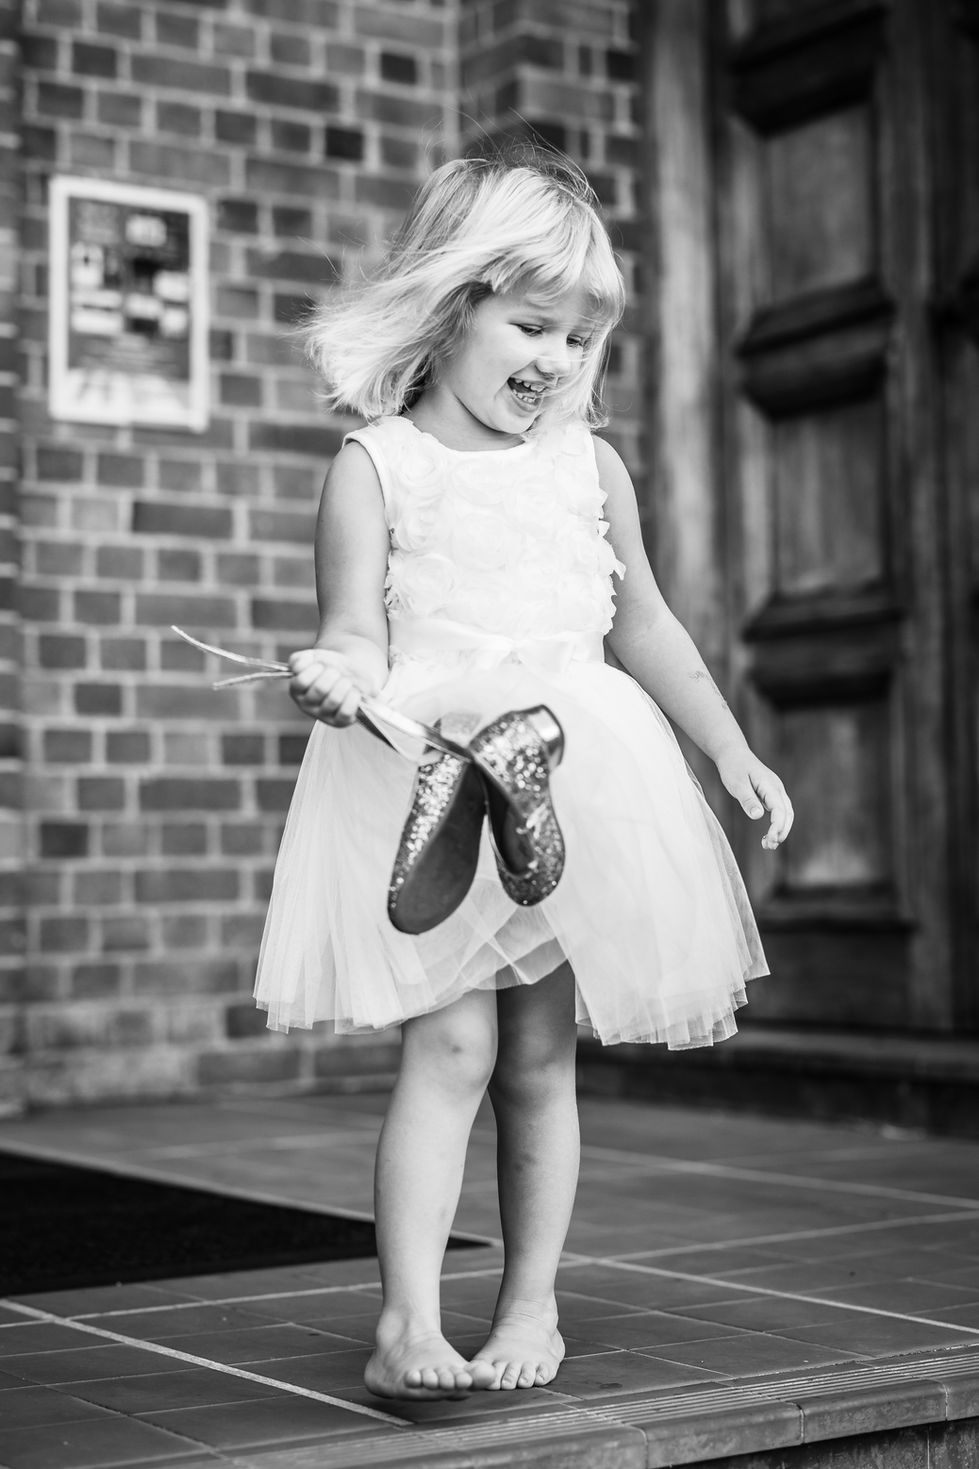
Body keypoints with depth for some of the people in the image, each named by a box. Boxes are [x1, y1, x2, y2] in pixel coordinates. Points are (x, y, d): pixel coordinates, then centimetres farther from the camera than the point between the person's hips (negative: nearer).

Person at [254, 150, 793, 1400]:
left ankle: (532, 1307, 19)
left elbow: (643, 627, 20)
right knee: (449, 1046, -12)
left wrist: (734, 753, 20)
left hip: (574, 778, 4)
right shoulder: (377, 464, 1)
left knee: (540, 1059, 7)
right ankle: (408, 1323, -8)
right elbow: (358, 631, -6)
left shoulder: (588, 464, 13)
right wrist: (339, 675, -30)